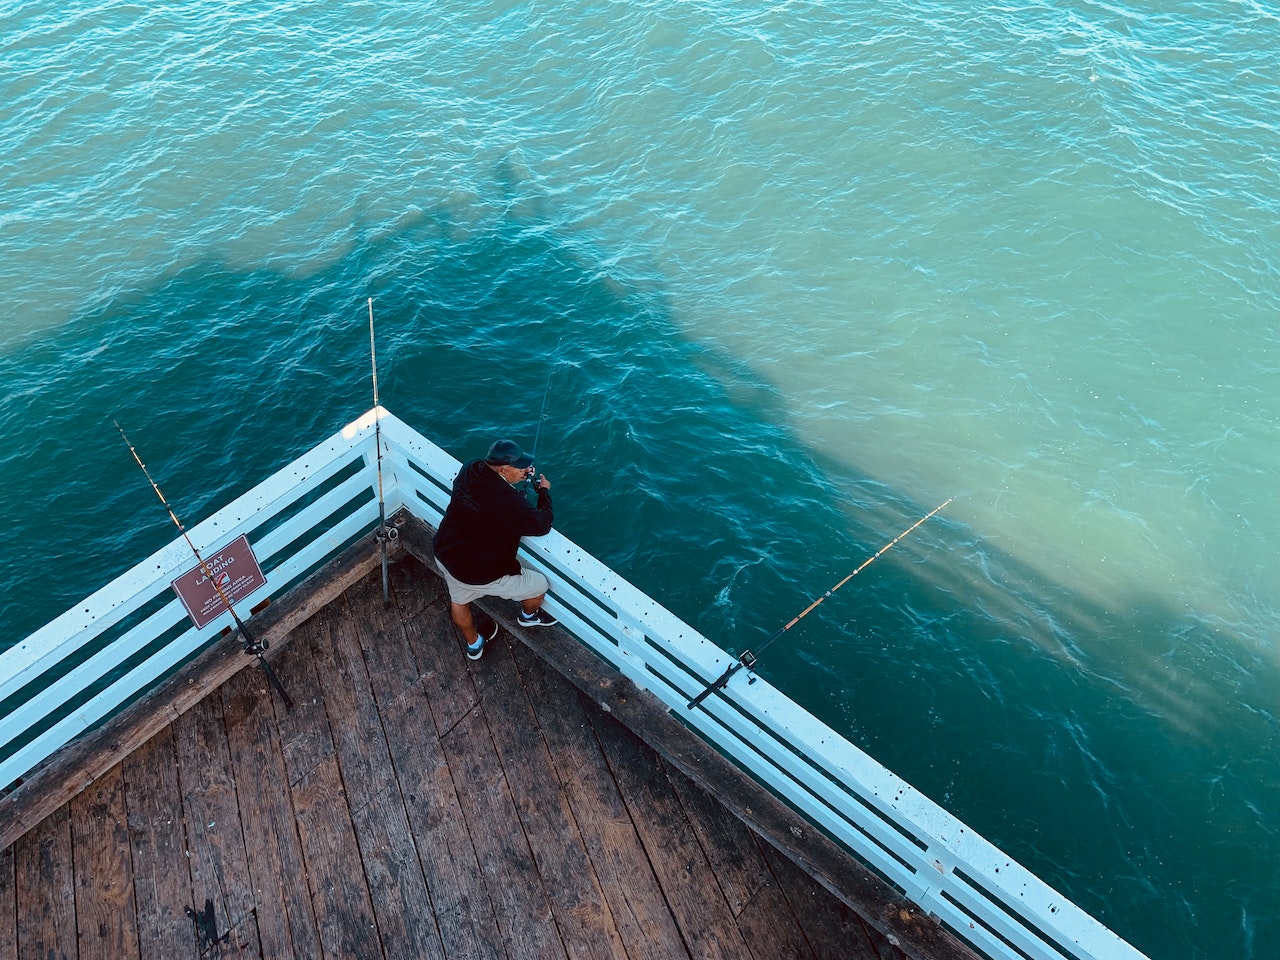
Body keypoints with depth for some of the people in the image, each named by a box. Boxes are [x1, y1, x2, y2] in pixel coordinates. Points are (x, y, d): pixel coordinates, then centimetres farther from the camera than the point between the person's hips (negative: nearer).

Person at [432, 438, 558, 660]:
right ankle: (529, 616, 50)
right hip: (479, 574, -7)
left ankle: (473, 645, 60)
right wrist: (544, 492, -3)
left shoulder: (469, 470, -12)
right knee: (539, 586, 17)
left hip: (444, 556, 7)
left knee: (459, 601, 33)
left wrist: (519, 475, 2)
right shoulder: (509, 501, -34)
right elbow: (542, 525, -18)